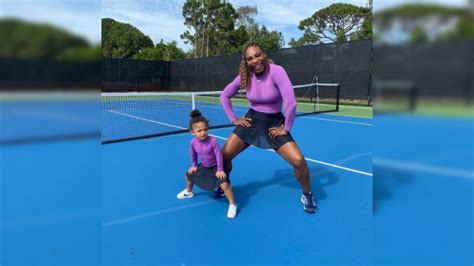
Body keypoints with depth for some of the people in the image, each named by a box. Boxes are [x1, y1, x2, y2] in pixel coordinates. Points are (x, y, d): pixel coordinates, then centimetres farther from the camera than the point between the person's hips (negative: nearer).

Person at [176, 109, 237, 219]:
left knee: (224, 185, -25)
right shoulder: (193, 142, -16)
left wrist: (220, 170, -20)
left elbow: (219, 155, -23)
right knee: (189, 175, 19)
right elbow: (193, 154, 5)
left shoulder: (212, 141, -31)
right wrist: (194, 165, 12)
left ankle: (232, 205, -10)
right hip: (203, 166, 6)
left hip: (215, 167, -6)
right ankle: (189, 192, 50)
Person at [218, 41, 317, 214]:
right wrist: (233, 119, 3)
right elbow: (224, 96, 8)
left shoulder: (276, 71, -23)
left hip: (275, 122, -3)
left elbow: (291, 102, -30)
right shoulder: (245, 76, -7)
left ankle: (307, 195, 12)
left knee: (299, 161, -18)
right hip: (252, 120, 4)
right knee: (224, 155, -3)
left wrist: (286, 129, -21)